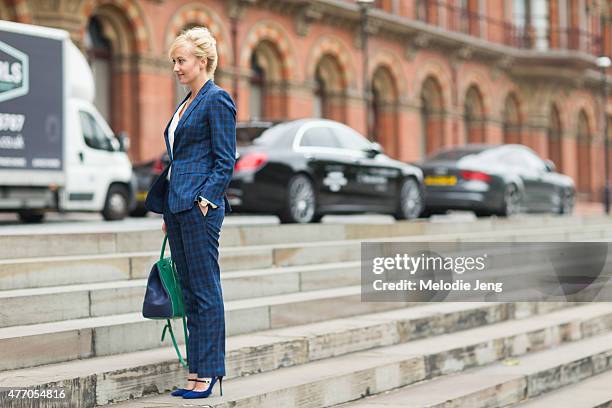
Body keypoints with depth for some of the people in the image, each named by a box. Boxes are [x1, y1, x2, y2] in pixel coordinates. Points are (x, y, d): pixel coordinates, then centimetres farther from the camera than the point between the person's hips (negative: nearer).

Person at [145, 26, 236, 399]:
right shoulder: (187, 103, 19)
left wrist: (205, 199, -20)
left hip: (200, 204, -10)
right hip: (177, 204, 10)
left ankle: (208, 372, 1)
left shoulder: (217, 100, -8)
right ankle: (197, 370, 16)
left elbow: (226, 161, -12)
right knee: (190, 291, 11)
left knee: (205, 290, -5)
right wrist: (169, 211, 19)